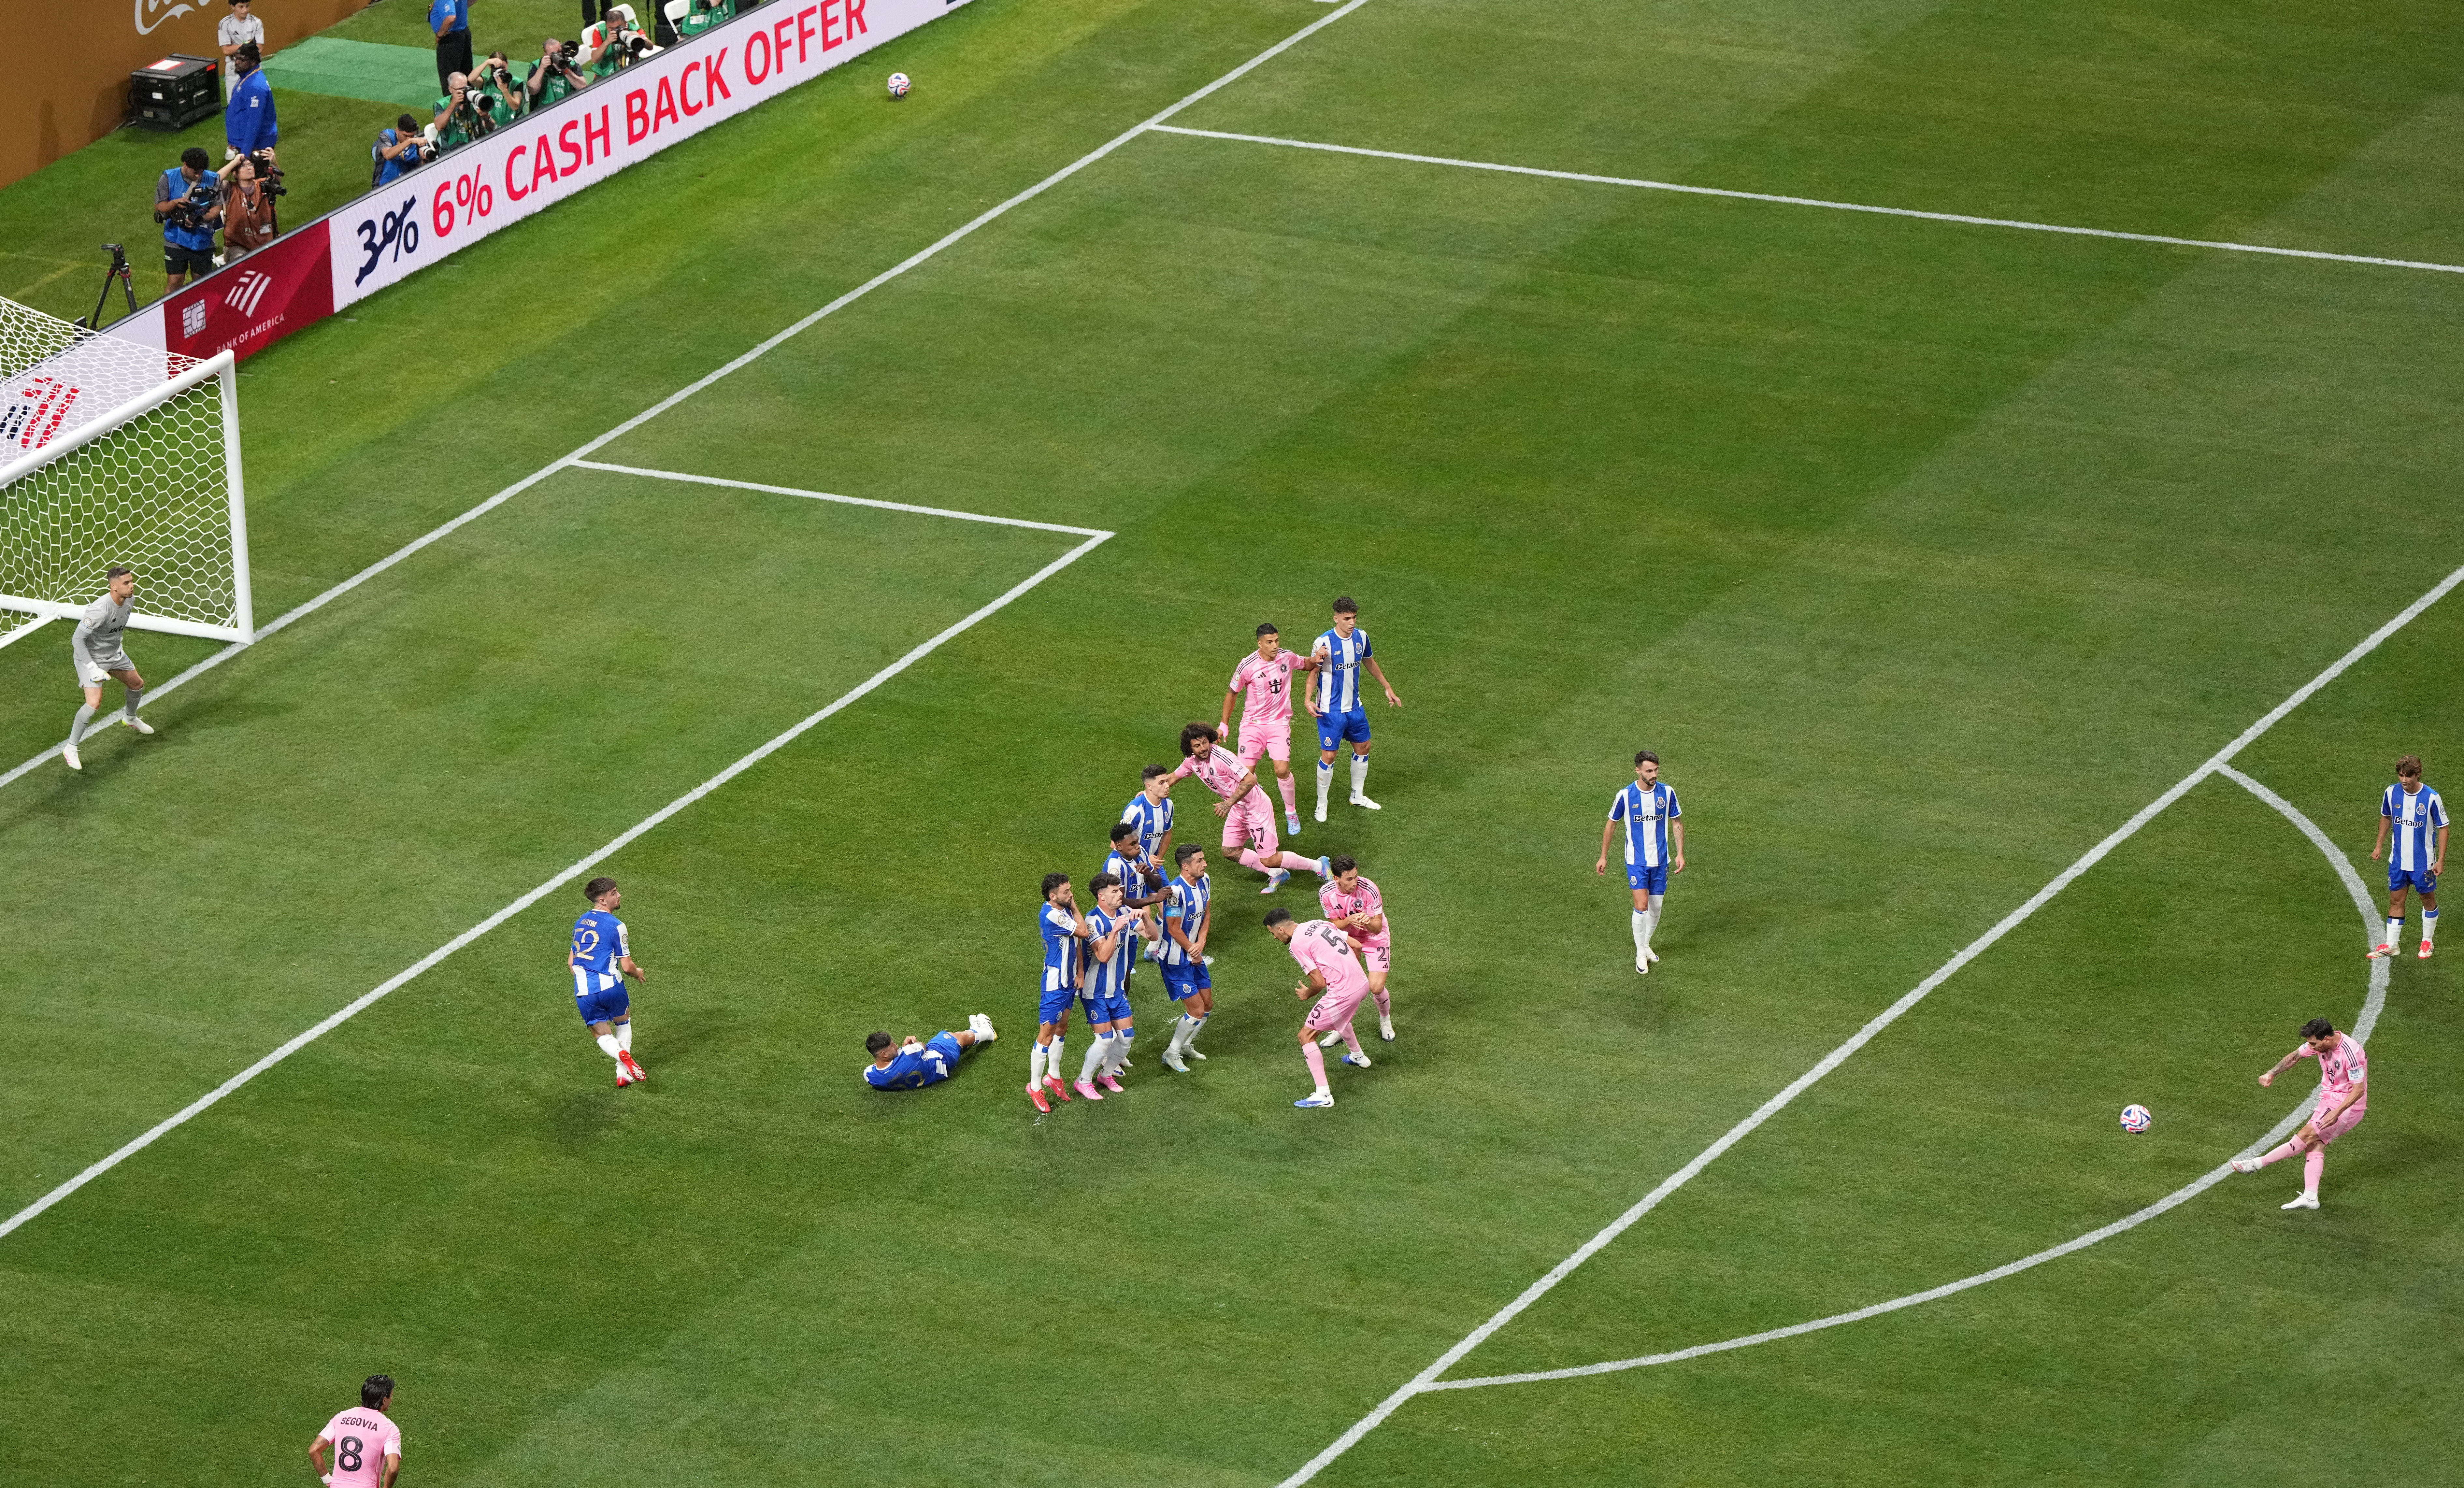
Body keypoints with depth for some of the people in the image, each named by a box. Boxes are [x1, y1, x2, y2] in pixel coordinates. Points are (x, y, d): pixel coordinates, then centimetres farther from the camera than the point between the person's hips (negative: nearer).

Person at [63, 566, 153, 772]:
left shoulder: (130, 600, -10)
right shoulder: (100, 610, -37)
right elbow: (77, 639, -30)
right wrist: (92, 668, -31)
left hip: (114, 653, 8)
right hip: (91, 656, -8)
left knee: (137, 685, 23)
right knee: (95, 703, -19)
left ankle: (130, 718, 56)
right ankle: (71, 749, -4)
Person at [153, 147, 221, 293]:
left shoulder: (213, 180, -2)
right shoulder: (169, 179, -5)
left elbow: (217, 208, -2)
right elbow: (159, 206, -2)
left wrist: (201, 219, -21)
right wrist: (176, 203, -23)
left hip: (203, 241, 2)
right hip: (176, 241, -2)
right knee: (174, 282, -4)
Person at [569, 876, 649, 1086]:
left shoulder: (581, 922, 13)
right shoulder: (616, 926, -8)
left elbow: (571, 962, 19)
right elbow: (627, 967, -5)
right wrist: (638, 974, 17)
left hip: (583, 992, 4)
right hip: (610, 986, -4)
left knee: (602, 1035, 14)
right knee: (623, 1021, 23)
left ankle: (621, 1054, -17)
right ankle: (623, 1073, 14)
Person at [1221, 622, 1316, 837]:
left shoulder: (1287, 657, -5)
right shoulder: (1247, 666, -14)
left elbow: (1306, 665, 18)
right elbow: (1232, 693, 1)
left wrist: (1316, 660, -6)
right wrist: (1224, 724, 2)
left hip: (1279, 723, 1)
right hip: (1253, 724, -1)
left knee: (1282, 770, -13)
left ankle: (1291, 812, 9)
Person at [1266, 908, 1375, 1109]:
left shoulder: (1296, 944, -12)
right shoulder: (1318, 924, 12)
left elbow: (1319, 982, -14)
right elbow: (1355, 945, 15)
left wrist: (1308, 993, 8)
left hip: (1343, 993, -9)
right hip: (1362, 982, 9)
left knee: (1306, 1036, 0)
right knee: (1338, 1016, 40)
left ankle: (1323, 1095, -4)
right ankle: (1358, 1056, 66)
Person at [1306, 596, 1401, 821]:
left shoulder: (1361, 637, -3)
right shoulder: (1324, 643, -21)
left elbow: (1369, 662, 15)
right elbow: (1313, 671, -11)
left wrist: (1388, 688, 20)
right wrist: (1309, 700, -24)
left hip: (1354, 707, 6)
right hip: (1331, 710, -6)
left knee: (1363, 747, 17)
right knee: (1328, 756, -3)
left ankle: (1358, 796, 37)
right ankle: (1321, 805, 13)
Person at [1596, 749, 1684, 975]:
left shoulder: (1667, 792, -5)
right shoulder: (1625, 796, -12)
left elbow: (1677, 823, 8)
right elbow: (1611, 825, 2)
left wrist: (1680, 853, 1)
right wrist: (1603, 857, 5)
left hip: (1661, 861, 3)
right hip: (1636, 861, -3)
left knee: (1656, 907, 10)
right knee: (1642, 906, -12)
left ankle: (1646, 945, 33)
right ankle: (1640, 954, 4)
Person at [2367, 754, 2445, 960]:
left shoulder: (2431, 798, -19)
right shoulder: (2392, 792, -8)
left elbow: (2443, 828, -9)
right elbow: (2386, 818, 12)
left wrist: (2441, 860, -11)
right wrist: (2379, 846, 11)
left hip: (2423, 862, -3)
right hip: (2398, 860, 3)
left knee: (2428, 899, 11)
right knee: (2396, 900, 7)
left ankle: (2427, 942, 28)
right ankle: (2390, 945, 14)